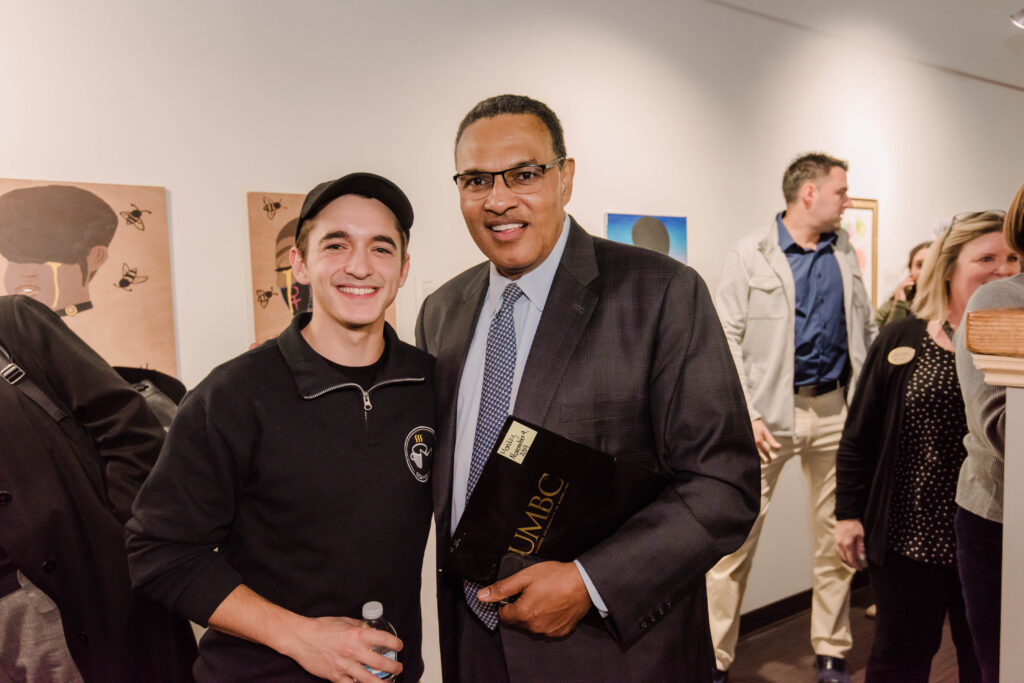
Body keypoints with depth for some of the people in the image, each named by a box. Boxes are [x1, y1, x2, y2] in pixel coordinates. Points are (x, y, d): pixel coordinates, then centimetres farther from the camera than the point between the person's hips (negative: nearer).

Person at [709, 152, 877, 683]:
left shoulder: (845, 253, 12)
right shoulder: (750, 255, -4)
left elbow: (864, 330, 16)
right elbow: (727, 339, -8)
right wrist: (746, 415, -15)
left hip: (835, 410, 5)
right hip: (769, 413, -5)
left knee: (837, 539, 13)